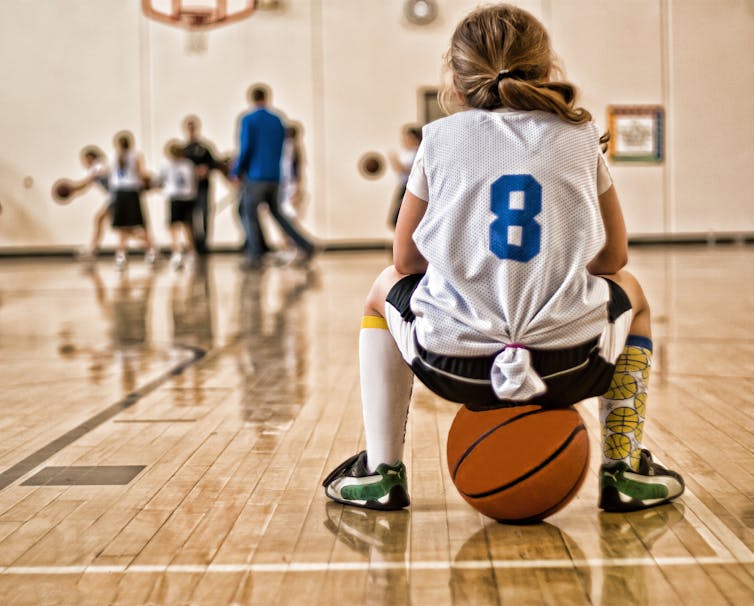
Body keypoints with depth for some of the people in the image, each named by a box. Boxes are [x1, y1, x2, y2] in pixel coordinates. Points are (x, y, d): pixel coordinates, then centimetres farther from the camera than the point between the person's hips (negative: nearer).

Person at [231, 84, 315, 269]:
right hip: (275, 176, 6)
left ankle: (255, 257, -2)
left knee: (248, 213, 5)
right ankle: (305, 246, 6)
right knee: (276, 212, 16)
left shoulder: (248, 120, -7)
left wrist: (236, 171, -1)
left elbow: (245, 149, -13)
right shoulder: (277, 120, 10)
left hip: (255, 176, -5)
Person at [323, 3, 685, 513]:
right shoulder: (580, 137, 10)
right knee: (629, 293, 34)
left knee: (385, 291, 33)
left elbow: (406, 261, 15)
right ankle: (625, 470, 27)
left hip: (453, 364, 0)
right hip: (569, 364, 1)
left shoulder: (442, 138, 8)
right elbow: (612, 257, 17)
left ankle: (381, 471, 29)